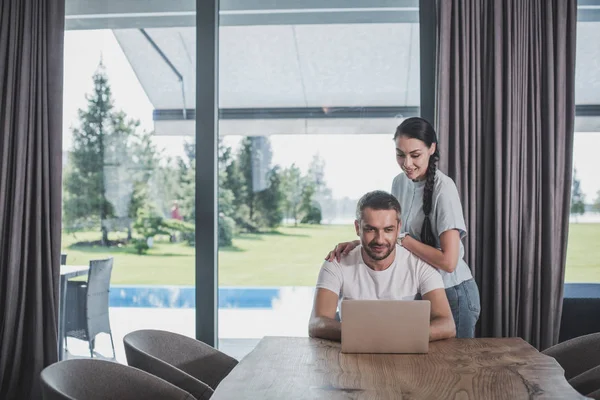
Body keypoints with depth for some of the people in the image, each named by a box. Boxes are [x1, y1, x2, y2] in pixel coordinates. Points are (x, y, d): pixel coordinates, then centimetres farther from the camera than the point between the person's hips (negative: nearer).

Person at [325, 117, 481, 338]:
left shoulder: (443, 188, -20)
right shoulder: (400, 182, 1)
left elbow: (448, 262, -25)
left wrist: (402, 238, -21)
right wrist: (358, 243, -7)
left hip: (452, 293, -6)